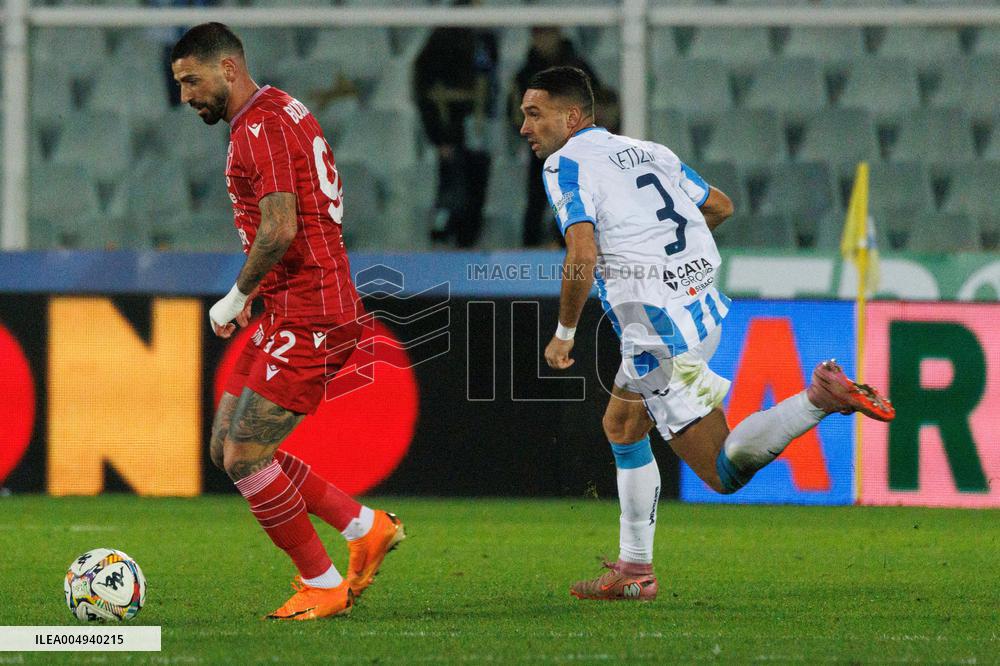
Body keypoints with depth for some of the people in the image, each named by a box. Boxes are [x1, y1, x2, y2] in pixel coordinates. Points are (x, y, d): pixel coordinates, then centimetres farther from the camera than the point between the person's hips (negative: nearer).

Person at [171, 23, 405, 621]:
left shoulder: (262, 127, -15)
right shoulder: (285, 112, 18)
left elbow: (279, 231, -25)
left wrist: (237, 297, -11)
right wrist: (254, 293, 18)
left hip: (304, 319, -11)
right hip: (288, 314, 11)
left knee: (245, 458, -10)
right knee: (227, 449, 11)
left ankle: (322, 584, 2)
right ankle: (366, 527, 15)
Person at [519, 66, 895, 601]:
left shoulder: (566, 164, -6)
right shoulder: (646, 151, 18)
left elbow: (583, 256, -19)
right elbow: (720, 205, 29)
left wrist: (564, 333, -5)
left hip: (659, 331, -9)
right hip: (705, 310, 9)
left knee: (724, 472, -8)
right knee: (621, 425, 26)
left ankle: (820, 398, -26)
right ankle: (634, 571, 23)